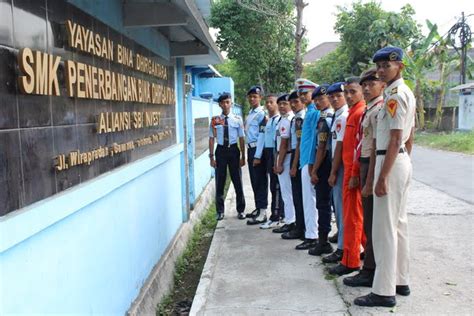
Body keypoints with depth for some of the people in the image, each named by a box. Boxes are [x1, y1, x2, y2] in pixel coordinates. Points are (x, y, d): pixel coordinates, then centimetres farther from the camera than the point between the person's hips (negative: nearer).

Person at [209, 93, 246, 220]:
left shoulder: (237, 119, -3)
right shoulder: (215, 120, -2)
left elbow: (241, 139, -1)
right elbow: (211, 139, 0)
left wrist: (243, 156, -2)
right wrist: (211, 156, -3)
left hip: (233, 150, 0)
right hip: (221, 150, 0)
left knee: (237, 181, 11)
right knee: (220, 182, 8)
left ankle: (240, 210, 26)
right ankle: (220, 211, 22)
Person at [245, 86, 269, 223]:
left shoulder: (261, 113, -12)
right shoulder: (250, 113, 16)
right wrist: (249, 153, 17)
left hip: (258, 149, -9)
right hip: (250, 149, 9)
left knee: (260, 181, -4)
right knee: (254, 181, 16)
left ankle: (262, 212, 3)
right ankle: (258, 208, 28)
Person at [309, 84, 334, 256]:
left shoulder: (324, 118, -14)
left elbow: (322, 148, -16)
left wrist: (314, 170, -12)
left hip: (324, 164, -8)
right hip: (333, 163, 8)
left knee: (323, 203, -1)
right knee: (327, 202, 14)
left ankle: (323, 241, 5)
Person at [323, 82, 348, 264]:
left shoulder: (343, 117, -14)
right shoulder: (338, 116, 15)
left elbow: (340, 146, -16)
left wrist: (333, 172, -14)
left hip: (341, 167, -9)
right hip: (338, 166, 9)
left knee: (341, 207, -3)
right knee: (338, 206, 15)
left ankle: (342, 249, 5)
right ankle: (343, 243, 25)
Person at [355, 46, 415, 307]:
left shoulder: (394, 95, -16)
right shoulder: (406, 93, 15)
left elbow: (395, 140, -21)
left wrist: (382, 177, -21)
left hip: (391, 162, -11)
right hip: (403, 161, 11)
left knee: (384, 228, -5)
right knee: (399, 224, 16)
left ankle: (384, 291, 3)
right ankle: (400, 281, 27)